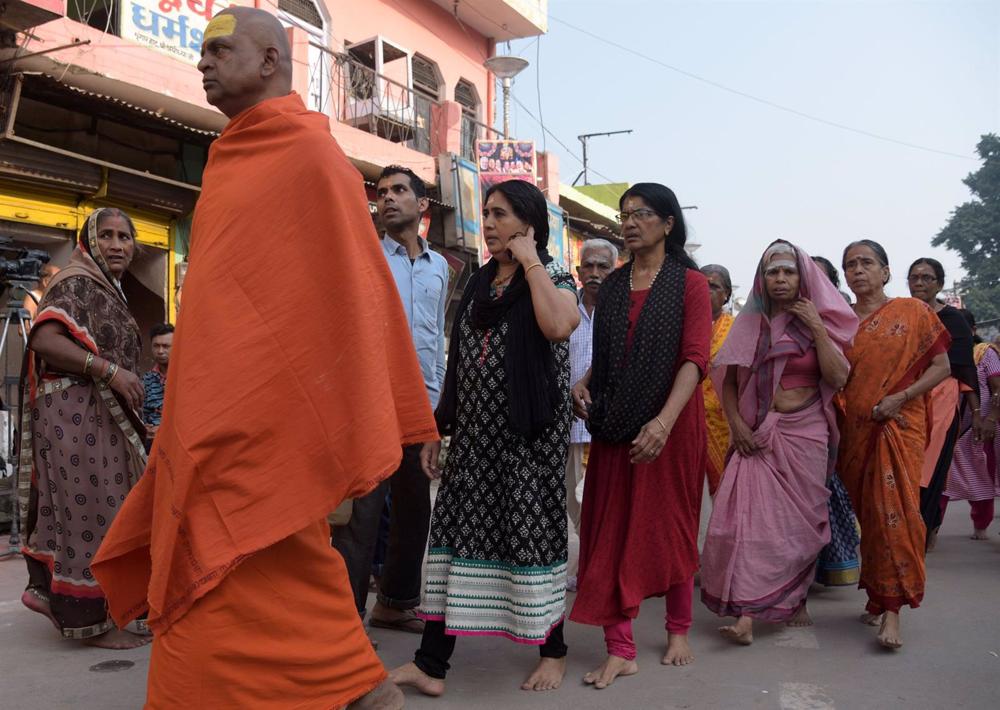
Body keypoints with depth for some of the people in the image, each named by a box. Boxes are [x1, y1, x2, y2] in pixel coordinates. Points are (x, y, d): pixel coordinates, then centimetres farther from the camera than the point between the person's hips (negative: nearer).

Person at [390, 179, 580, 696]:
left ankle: (553, 651, 21)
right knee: (455, 531, 2)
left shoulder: (554, 276, -3)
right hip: (474, 434, 6)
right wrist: (437, 429, 11)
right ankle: (431, 664, 6)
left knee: (532, 532, 2)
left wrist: (530, 262, -17)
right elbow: (458, 364, 15)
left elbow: (559, 325, -28)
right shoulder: (478, 283, 14)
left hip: (529, 433, -5)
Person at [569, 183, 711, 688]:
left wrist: (664, 421, -25)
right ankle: (620, 649, 7)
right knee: (613, 530, 1)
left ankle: (678, 630, 29)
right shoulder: (613, 286, 11)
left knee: (670, 527, 10)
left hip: (671, 423, -4)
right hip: (614, 425, 4)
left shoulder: (689, 284, -3)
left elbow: (695, 359, -13)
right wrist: (583, 384, -3)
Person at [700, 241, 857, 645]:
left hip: (804, 434, 0)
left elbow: (837, 378, -8)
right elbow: (728, 382, 8)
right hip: (757, 436, 0)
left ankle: (795, 601, 23)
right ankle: (746, 614, -11)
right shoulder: (749, 324, 8)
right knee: (751, 515, -10)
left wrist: (817, 329, -11)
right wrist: (736, 423, -6)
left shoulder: (821, 323, 5)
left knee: (796, 520, 5)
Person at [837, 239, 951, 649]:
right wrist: (832, 421, -1)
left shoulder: (912, 312, 2)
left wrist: (900, 397, -13)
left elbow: (941, 366, 0)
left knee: (893, 511, -11)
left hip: (899, 425, -3)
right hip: (854, 429, 3)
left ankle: (891, 611, -8)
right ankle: (876, 598, 21)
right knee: (866, 513, 8)